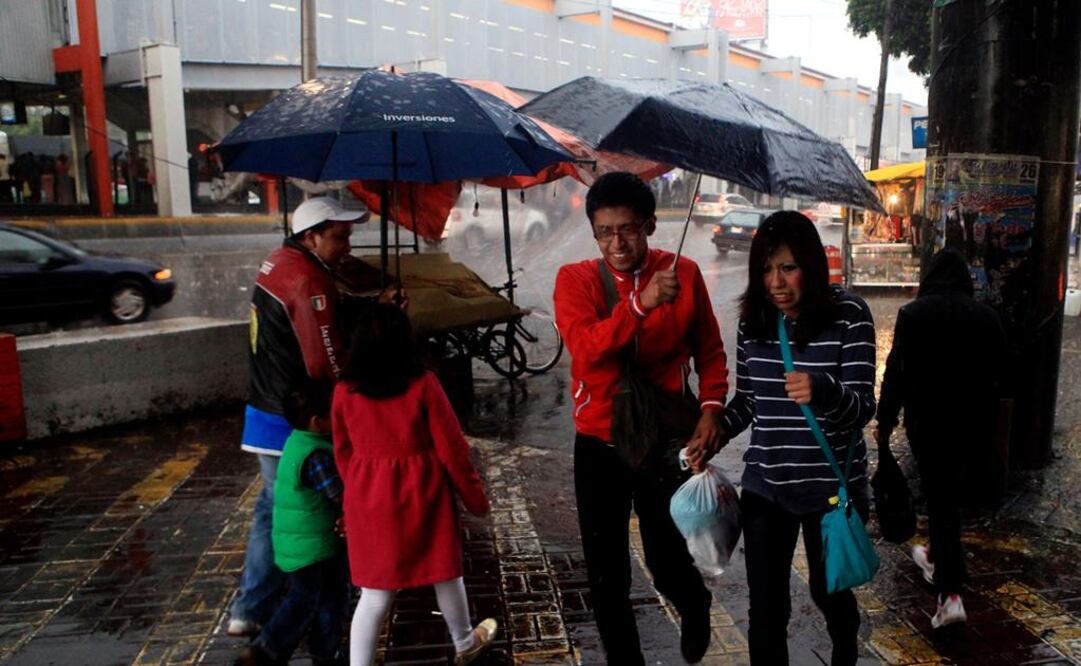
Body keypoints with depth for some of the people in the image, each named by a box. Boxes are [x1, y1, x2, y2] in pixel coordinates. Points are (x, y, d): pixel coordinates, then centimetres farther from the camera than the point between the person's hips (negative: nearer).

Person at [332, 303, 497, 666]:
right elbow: (451, 448, -9)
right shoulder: (423, 385, -14)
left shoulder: (344, 391, -5)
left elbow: (343, 453, 6)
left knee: (375, 593, 10)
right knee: (446, 572, 20)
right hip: (422, 494, -1)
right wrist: (475, 496, 3)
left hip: (370, 499, 2)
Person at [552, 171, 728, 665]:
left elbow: (709, 350, 3)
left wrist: (711, 407, -11)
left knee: (668, 563, 9)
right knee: (606, 574, 10)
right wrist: (641, 302, -35)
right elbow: (584, 347, -24)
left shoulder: (683, 273, -4)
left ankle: (695, 608, 47)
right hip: (598, 447, 1)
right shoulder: (574, 279, -7)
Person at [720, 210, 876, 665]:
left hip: (832, 485, -2)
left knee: (829, 591, 19)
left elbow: (863, 406, -17)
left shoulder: (849, 314, -13)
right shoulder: (753, 318, -2)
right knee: (766, 606, 4)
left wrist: (821, 389, -39)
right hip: (764, 485, 2)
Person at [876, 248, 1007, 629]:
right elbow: (997, 375, 7)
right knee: (950, 492, 22)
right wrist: (984, 426, 17)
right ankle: (938, 558, 41)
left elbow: (897, 372, -11)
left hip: (926, 422, -4)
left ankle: (950, 593, -4)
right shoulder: (986, 316, 2)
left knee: (940, 496, 1)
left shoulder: (913, 314, -9)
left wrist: (885, 422, -2)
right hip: (970, 422, 4)